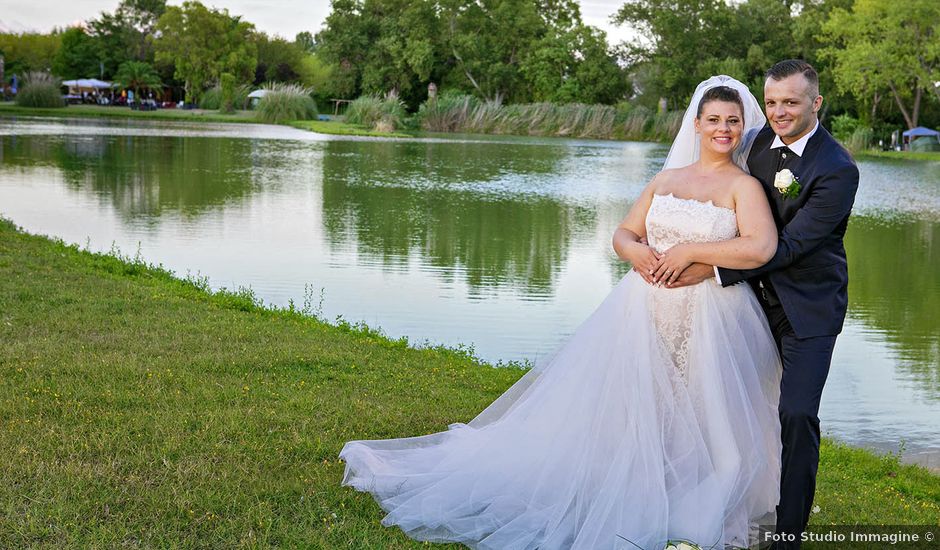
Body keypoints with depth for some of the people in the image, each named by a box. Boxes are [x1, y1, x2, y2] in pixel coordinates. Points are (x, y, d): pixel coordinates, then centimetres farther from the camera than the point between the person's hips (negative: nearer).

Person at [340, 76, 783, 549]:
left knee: (692, 422, 0)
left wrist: (690, 251, -15)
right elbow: (623, 234, 13)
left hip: (705, 323, -4)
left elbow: (762, 248, -17)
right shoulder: (666, 179, 14)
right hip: (643, 313, 4)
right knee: (609, 408, 5)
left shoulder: (744, 186, -1)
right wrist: (636, 252, -10)